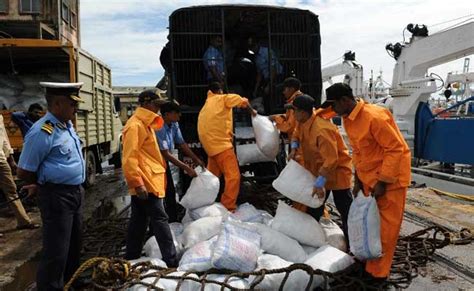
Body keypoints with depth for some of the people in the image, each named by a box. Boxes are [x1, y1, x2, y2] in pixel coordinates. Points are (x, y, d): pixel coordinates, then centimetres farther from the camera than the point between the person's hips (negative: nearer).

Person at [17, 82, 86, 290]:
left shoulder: (67, 125, 7)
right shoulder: (43, 132, -21)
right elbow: (24, 172, -15)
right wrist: (43, 186, 1)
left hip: (75, 192, 9)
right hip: (57, 196, -9)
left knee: (74, 245, 22)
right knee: (56, 252, 1)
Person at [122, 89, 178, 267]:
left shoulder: (145, 124, 18)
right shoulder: (135, 125, -14)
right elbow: (129, 158, -21)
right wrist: (137, 182, -25)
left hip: (147, 181, 10)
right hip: (145, 182, -10)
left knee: (139, 220, 14)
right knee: (159, 219, -8)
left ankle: (131, 258, 24)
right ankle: (171, 262, -4)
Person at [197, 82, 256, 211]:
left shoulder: (206, 106, 26)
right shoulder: (223, 98, 4)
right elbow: (243, 101, -3)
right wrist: (252, 111, 14)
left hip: (211, 143, 9)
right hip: (220, 143, -9)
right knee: (233, 176, -10)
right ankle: (228, 209, -12)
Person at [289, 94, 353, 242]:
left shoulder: (322, 130, -34)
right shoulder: (303, 123, -5)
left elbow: (331, 160, -34)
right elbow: (296, 135, 18)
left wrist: (319, 184, -33)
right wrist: (294, 149, -3)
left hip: (337, 170, -9)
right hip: (318, 170, 9)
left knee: (345, 210, 0)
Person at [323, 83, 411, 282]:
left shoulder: (375, 117, -26)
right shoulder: (347, 120, 1)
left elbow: (395, 149, -23)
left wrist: (383, 182, -20)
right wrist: (358, 179, 8)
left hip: (391, 175, -8)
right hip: (369, 175, 8)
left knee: (386, 224, 1)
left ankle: (377, 271, 13)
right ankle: (366, 259, 31)